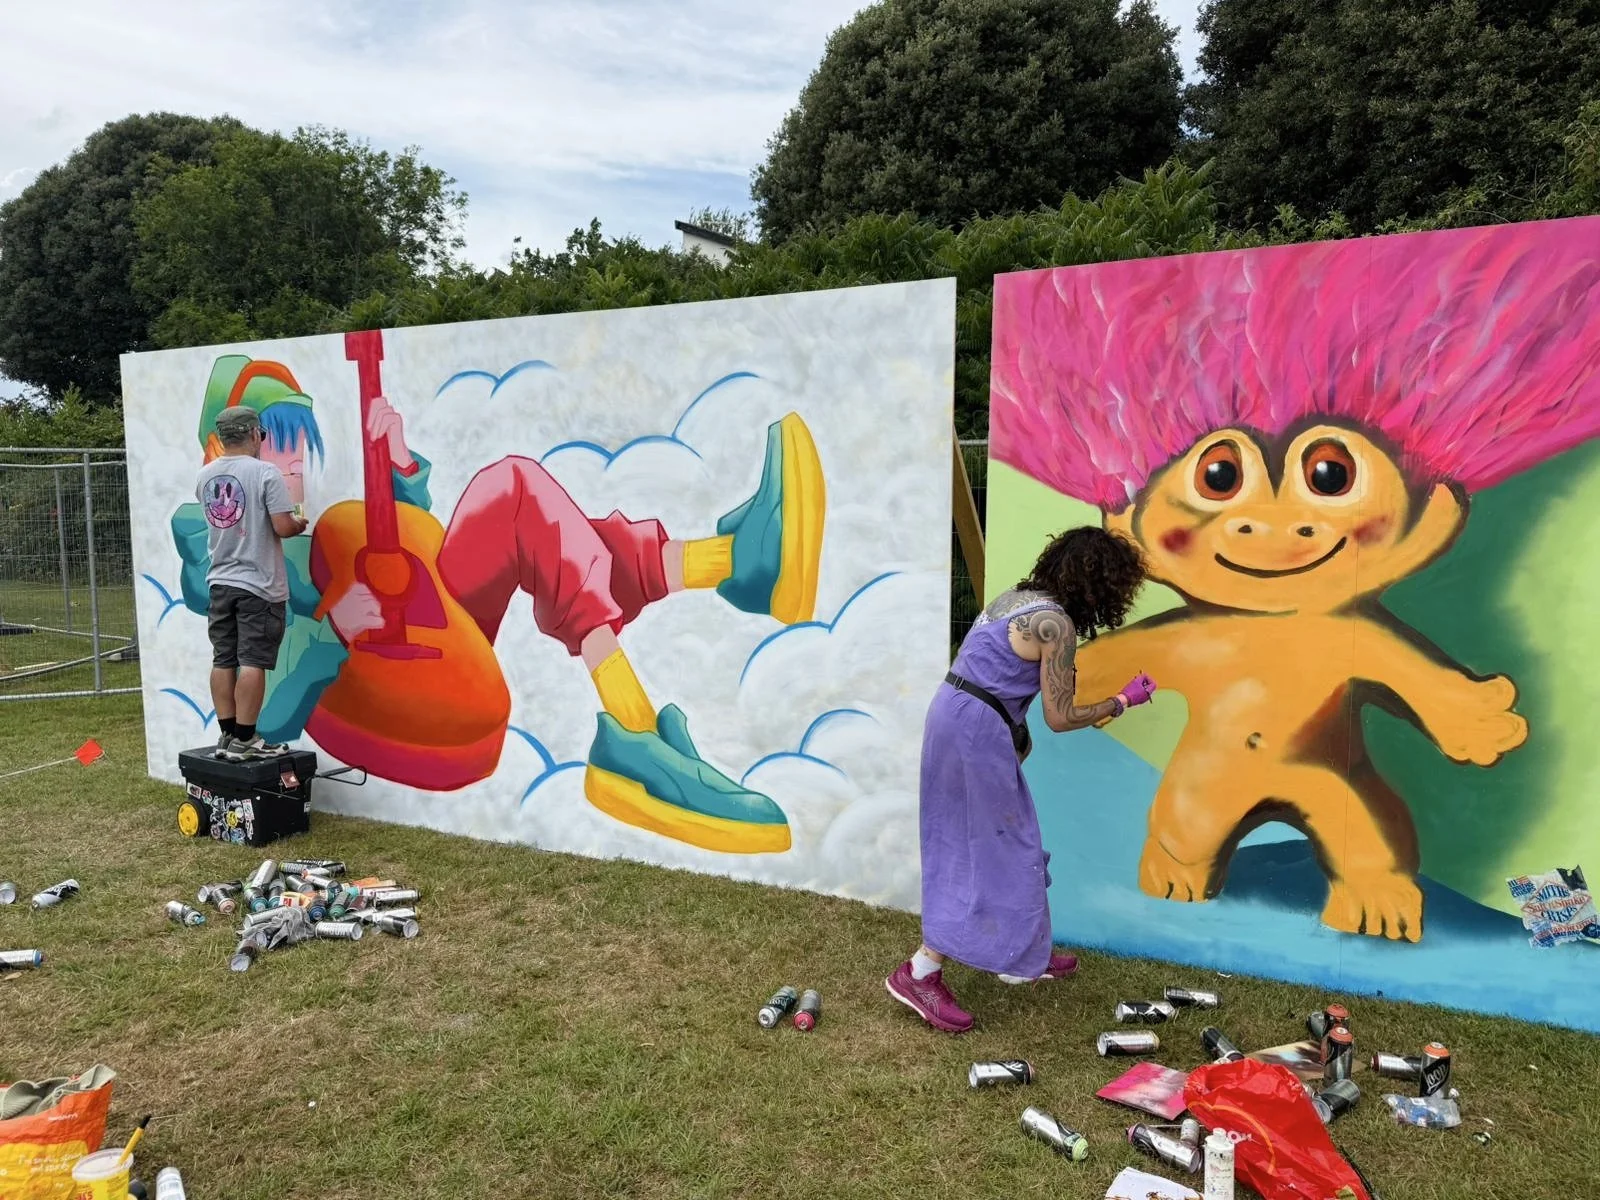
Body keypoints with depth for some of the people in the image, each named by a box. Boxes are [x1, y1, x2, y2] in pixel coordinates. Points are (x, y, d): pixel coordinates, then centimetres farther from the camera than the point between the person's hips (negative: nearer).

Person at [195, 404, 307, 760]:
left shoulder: (205, 476, 7)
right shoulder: (266, 473, -13)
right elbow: (282, 527, -18)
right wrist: (300, 524, 4)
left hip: (220, 581, 6)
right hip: (258, 584, -6)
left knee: (223, 660, 9)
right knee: (253, 662, -3)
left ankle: (227, 735, 15)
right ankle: (244, 740, 0)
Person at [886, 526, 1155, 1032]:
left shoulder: (1018, 597, 12)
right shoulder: (1057, 625, -14)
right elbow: (1060, 718, -9)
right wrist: (1124, 700, 3)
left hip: (954, 716, 10)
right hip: (977, 732, -10)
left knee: (1002, 847, 20)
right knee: (991, 857, 1)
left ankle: (1020, 956, 35)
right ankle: (919, 974, 4)